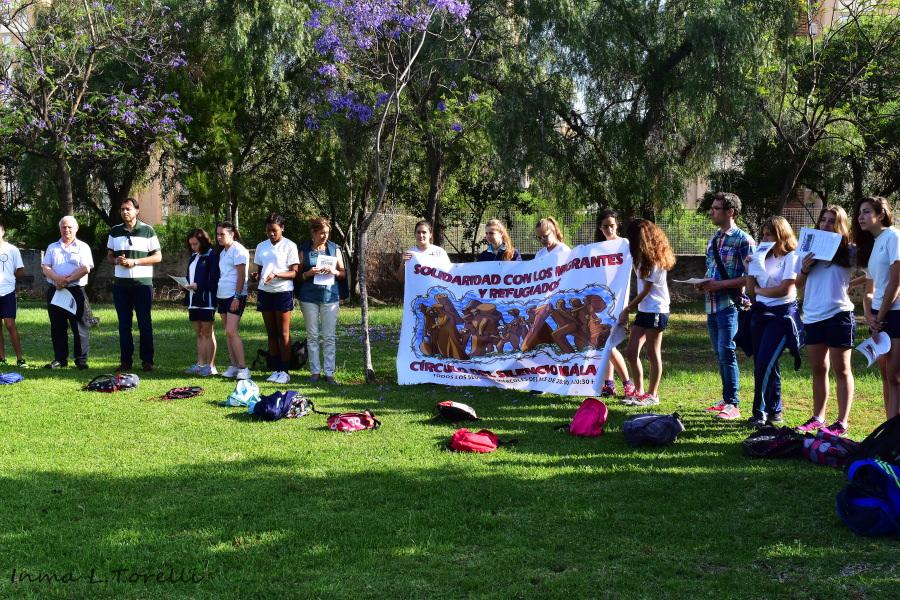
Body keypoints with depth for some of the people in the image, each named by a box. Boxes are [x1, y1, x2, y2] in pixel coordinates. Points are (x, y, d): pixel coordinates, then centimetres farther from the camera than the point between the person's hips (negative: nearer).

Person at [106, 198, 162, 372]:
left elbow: (158, 256, -2)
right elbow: (109, 256, 16)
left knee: (145, 323, 0)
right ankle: (125, 360, 10)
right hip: (121, 284, 3)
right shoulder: (115, 231, 11)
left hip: (143, 283, -3)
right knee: (124, 324, 5)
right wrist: (117, 261, -8)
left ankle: (147, 360, 4)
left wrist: (134, 262, -13)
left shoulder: (147, 230, 0)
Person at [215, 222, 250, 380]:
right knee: (228, 332, 7)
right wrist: (216, 297, 15)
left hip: (235, 296, -9)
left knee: (231, 331, -16)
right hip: (222, 295, 9)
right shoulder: (222, 252, 17)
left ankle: (243, 367, -15)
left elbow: (241, 275, -14)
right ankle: (233, 365, 11)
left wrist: (237, 297, -20)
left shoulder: (238, 250, -9)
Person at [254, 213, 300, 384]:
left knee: (283, 334, -1)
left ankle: (284, 371, 3)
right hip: (265, 292, 5)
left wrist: (276, 275, -23)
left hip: (283, 292, -5)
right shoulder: (261, 246, 11)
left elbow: (294, 272, -8)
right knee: (271, 333, 8)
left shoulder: (290, 246, -4)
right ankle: (275, 370, 12)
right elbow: (259, 270, 16)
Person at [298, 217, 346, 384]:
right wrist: (309, 273, -13)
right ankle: (315, 371, 10)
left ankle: (329, 372, 4)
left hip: (330, 296, 0)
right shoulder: (304, 250, 3)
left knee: (329, 337, 0)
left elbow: (343, 273, 11)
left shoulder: (334, 248, 7)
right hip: (309, 296, 0)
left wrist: (334, 271, -10)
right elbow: (298, 275, 7)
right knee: (312, 336, 3)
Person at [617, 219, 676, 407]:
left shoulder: (654, 261, -13)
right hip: (644, 310, 9)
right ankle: (640, 392, 14)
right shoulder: (645, 258, 12)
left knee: (653, 354, -1)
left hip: (656, 311, -9)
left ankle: (652, 395, 6)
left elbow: (646, 290, -13)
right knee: (631, 352, 6)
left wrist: (627, 309, -10)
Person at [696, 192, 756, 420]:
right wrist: (704, 284, 4)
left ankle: (733, 404, -6)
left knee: (726, 352, -11)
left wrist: (720, 285, -17)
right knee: (719, 354, 11)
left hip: (731, 304, -8)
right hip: (712, 305, 8)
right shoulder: (713, 241, 17)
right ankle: (726, 399, 19)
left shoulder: (743, 240, -8)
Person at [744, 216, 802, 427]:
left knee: (765, 363, -13)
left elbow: (784, 290, -15)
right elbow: (751, 290, 15)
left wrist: (759, 290, -2)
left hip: (781, 315, -7)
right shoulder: (766, 258, 17)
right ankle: (774, 412, 13)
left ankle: (761, 412, -6)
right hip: (760, 313, 8)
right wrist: (749, 268, 1)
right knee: (761, 364, 5)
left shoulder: (792, 258, -5)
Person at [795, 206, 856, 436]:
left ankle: (842, 422, 3)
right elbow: (798, 284, 13)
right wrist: (804, 269, -4)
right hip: (812, 315, 5)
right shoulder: (810, 248, 11)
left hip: (839, 315, -5)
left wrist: (850, 285, -19)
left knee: (840, 369, 1)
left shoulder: (848, 250, -2)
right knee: (818, 368, 12)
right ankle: (818, 417, 20)